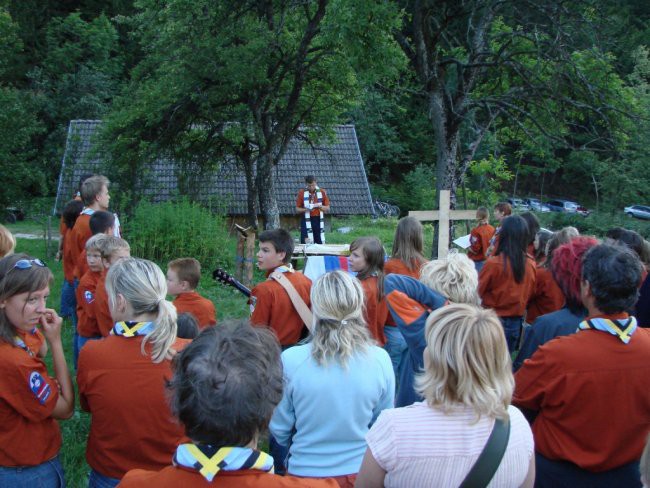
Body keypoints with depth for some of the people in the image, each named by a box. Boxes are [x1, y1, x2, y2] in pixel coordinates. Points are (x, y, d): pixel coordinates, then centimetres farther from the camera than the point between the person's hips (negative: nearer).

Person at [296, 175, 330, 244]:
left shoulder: (322, 192, 4)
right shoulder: (301, 193, 0)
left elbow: (327, 208, 8)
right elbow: (297, 209, 4)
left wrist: (319, 206, -12)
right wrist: (305, 209, -16)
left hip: (318, 220, 2)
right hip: (306, 221, -1)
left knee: (320, 242, 1)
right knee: (306, 242, -9)